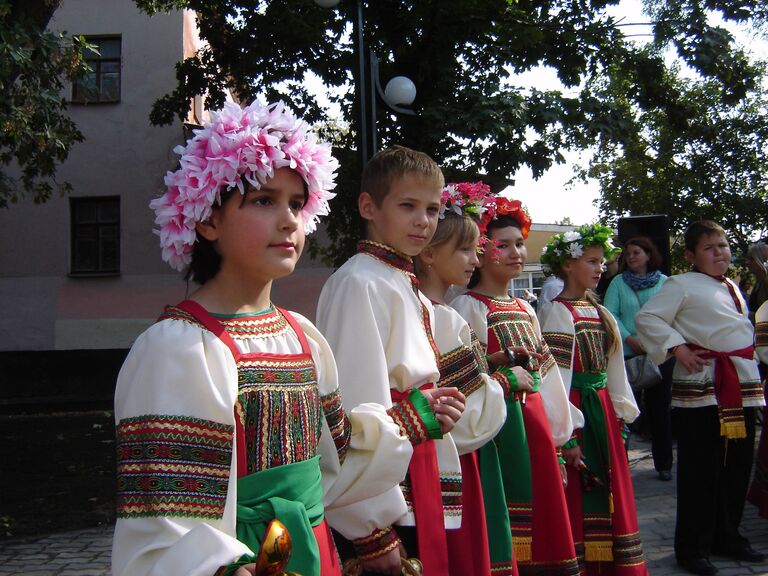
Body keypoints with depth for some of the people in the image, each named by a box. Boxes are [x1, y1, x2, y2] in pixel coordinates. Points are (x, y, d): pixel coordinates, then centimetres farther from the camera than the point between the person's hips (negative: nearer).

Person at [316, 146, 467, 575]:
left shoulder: (415, 294, 14)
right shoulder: (360, 284, -14)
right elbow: (357, 408, -19)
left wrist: (444, 494, 16)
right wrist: (375, 530, -20)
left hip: (421, 486, 9)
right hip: (380, 507, -9)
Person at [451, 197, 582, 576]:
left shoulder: (526, 310, 16)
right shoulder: (468, 307, -8)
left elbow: (547, 374, 17)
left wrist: (559, 437, 14)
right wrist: (507, 378, -15)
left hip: (535, 421, 7)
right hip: (500, 426, -7)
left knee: (543, 512, 11)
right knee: (507, 525, -3)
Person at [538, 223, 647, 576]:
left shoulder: (600, 313, 12)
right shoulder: (557, 312, -11)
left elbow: (614, 369, 16)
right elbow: (556, 377, -17)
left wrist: (621, 416, 12)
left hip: (603, 411, 8)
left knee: (609, 499, 14)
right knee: (578, 503, 1)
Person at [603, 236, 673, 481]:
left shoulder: (665, 282, 5)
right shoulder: (618, 282, 5)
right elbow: (610, 313, -3)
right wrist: (629, 338, -14)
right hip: (627, 353, 0)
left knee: (659, 407, 7)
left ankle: (663, 464, 17)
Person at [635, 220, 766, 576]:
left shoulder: (733, 288, 19)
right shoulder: (682, 285, -4)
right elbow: (646, 318, -11)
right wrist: (679, 349, -16)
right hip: (701, 385, -7)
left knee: (738, 466, 11)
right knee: (700, 470, -3)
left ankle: (726, 536, 26)